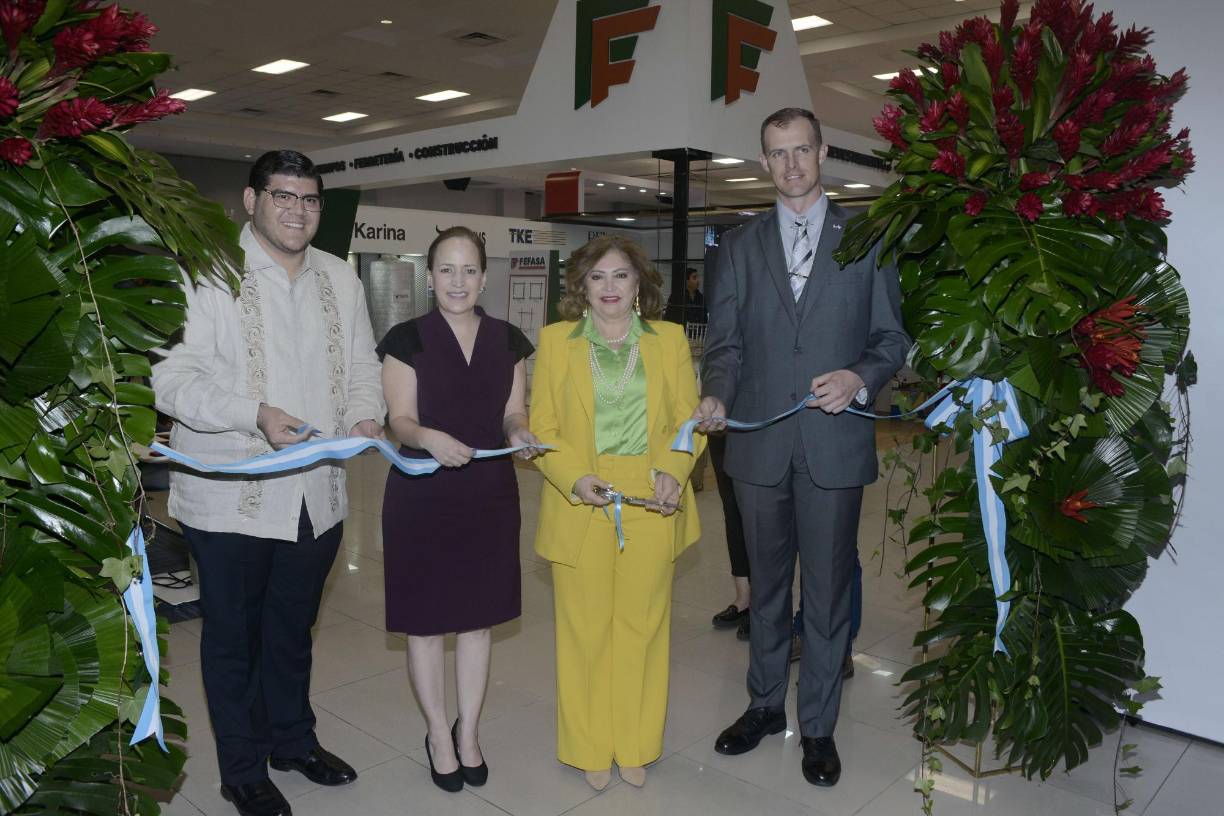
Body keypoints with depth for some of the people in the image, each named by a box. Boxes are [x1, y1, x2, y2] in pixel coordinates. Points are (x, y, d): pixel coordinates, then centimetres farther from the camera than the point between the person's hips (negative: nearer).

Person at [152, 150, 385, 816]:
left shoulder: (340, 278, 9)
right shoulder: (205, 272, -10)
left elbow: (361, 364, 15)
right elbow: (172, 378, -16)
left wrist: (364, 414, -5)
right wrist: (254, 415, -28)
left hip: (317, 495, 5)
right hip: (232, 499, -5)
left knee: (293, 628, 22)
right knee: (233, 635, 12)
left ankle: (293, 739, 42)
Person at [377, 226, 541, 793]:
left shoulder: (509, 340, 5)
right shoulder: (407, 339, -5)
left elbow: (513, 411, 7)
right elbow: (400, 419, -9)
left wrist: (519, 432, -16)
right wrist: (428, 438, -30)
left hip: (489, 495, 3)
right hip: (422, 496, -3)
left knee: (478, 618, 13)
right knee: (424, 621, 7)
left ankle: (468, 732, 31)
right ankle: (438, 734, 28)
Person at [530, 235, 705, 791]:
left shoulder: (669, 339, 7)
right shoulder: (555, 341, 5)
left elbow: (689, 418, 5)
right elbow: (542, 426, 2)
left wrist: (672, 470, -12)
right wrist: (574, 477, -14)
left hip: (650, 508, 1)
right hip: (580, 508, -1)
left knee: (642, 625, 9)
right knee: (586, 629, 6)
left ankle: (635, 746, 27)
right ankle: (591, 749, 24)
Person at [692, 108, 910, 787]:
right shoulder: (739, 246, 8)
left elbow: (892, 336, 4)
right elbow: (725, 343, 4)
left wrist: (860, 377, -16)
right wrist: (715, 396, -15)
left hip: (835, 442, -2)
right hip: (760, 443, 2)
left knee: (827, 590, 7)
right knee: (766, 584, 16)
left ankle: (818, 725, 25)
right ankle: (765, 704, 34)